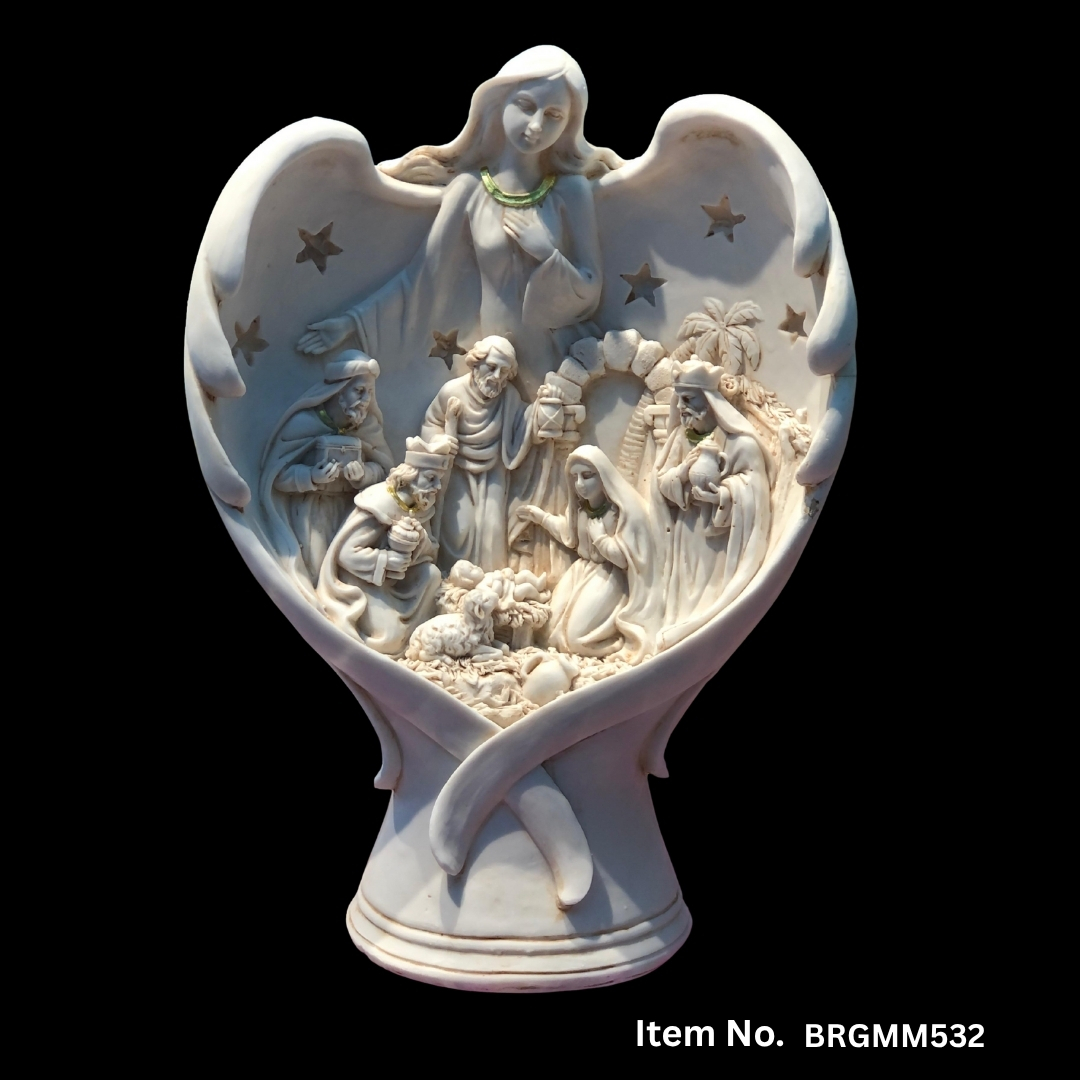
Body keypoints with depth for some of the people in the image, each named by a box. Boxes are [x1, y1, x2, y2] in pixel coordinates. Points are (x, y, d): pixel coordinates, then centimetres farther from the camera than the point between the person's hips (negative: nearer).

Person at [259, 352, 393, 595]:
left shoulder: (369, 425, -2)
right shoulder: (304, 422, -14)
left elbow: (384, 469, 1)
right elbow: (277, 474, -11)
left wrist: (363, 473, -21)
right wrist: (311, 477, -29)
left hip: (350, 508, 3)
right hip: (308, 509, -3)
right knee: (314, 567, -14)